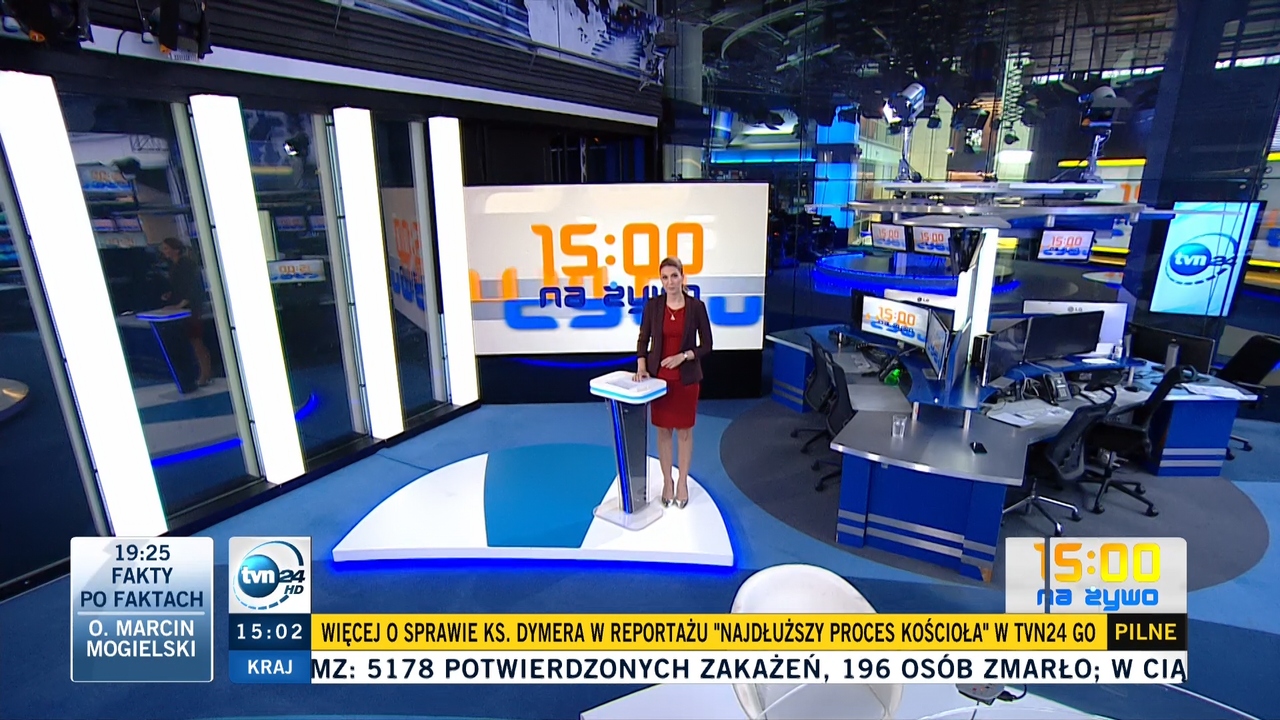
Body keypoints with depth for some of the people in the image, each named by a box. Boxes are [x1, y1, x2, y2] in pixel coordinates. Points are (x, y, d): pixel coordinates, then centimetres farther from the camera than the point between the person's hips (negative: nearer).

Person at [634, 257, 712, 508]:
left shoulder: (696, 306, -7)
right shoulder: (653, 304, -3)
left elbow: (706, 345, -3)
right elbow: (643, 339, 3)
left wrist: (683, 356, -17)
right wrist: (641, 366, -12)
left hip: (687, 377, -1)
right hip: (660, 377, 1)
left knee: (684, 430, 9)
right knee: (663, 430, 10)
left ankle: (683, 481, 25)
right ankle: (667, 481, 25)